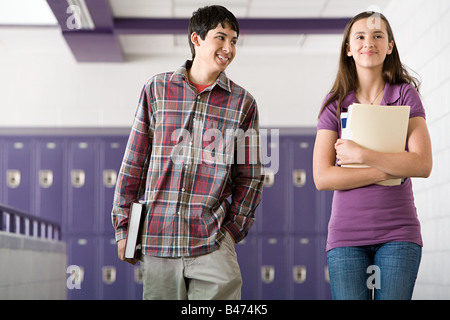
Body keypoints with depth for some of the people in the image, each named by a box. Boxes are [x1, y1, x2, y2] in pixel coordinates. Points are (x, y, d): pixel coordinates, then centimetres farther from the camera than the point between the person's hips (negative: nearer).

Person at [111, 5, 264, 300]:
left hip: (212, 244, 0)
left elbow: (251, 176, 10)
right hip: (158, 239, 1)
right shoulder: (157, 89, 7)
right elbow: (134, 162, 10)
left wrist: (233, 229, 0)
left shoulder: (242, 102, 6)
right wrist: (124, 226, 8)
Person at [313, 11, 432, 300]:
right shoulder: (335, 104, 5)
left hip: (398, 233, 0)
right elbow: (322, 177, -5)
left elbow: (423, 165, -8)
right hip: (347, 233, 1)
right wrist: (390, 170, -10)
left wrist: (361, 155, -14)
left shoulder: (406, 95, 4)